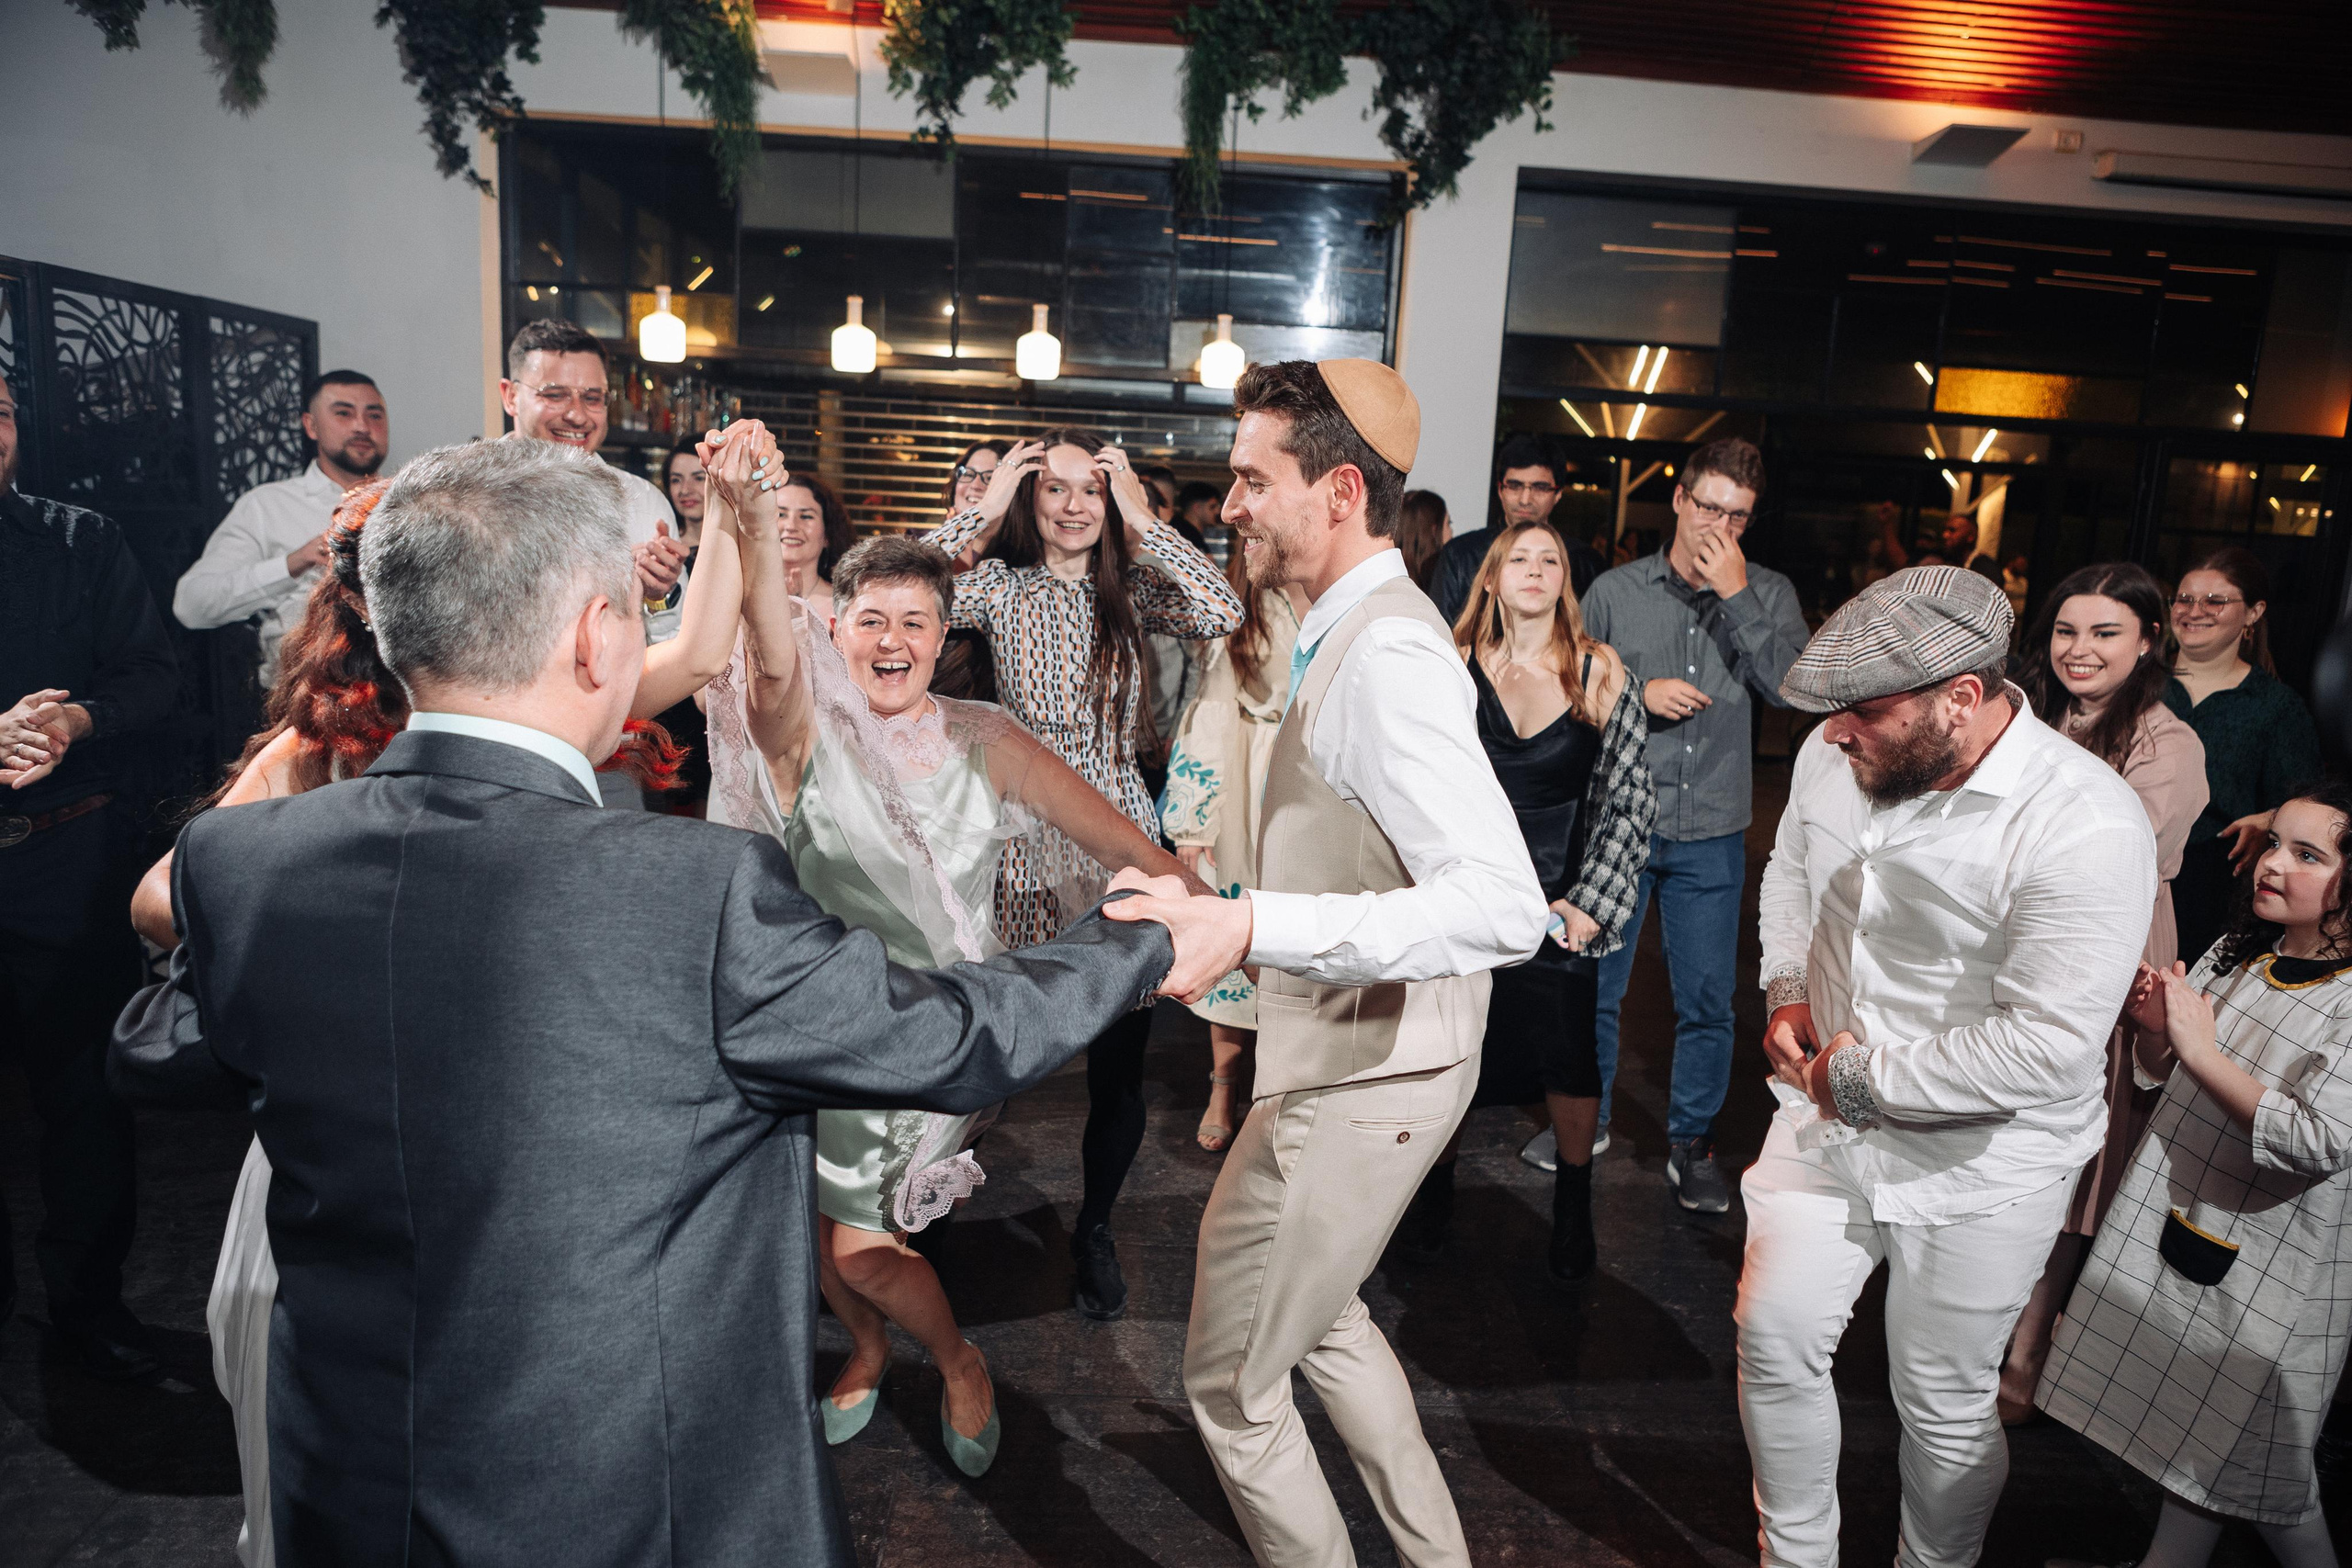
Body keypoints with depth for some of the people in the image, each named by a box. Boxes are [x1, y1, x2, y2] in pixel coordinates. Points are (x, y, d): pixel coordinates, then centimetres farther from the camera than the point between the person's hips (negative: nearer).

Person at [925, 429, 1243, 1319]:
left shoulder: (1132, 589, 4)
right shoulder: (1003, 587, 2)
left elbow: (1222, 615, -15)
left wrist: (1140, 521, -11)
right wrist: (984, 509, -11)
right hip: (1028, 840, -1)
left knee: (1119, 1064, 6)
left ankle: (1095, 1228, 29)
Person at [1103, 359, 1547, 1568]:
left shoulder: (1387, 657, -25)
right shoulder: (1354, 630, 7)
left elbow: (1501, 906, -36)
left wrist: (1254, 925, -42)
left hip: (1363, 1083, -11)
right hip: (1358, 1058, 11)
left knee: (1232, 1381, 8)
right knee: (1317, 1315, 30)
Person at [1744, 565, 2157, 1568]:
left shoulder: (2087, 828, -26)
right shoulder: (1836, 755, -7)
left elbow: (2047, 1045, -28)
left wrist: (1866, 1078, -20)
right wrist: (1786, 990, 1)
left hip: (1980, 1162, -5)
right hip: (1828, 1120, 5)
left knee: (1944, 1405, 11)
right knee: (1774, 1339, 8)